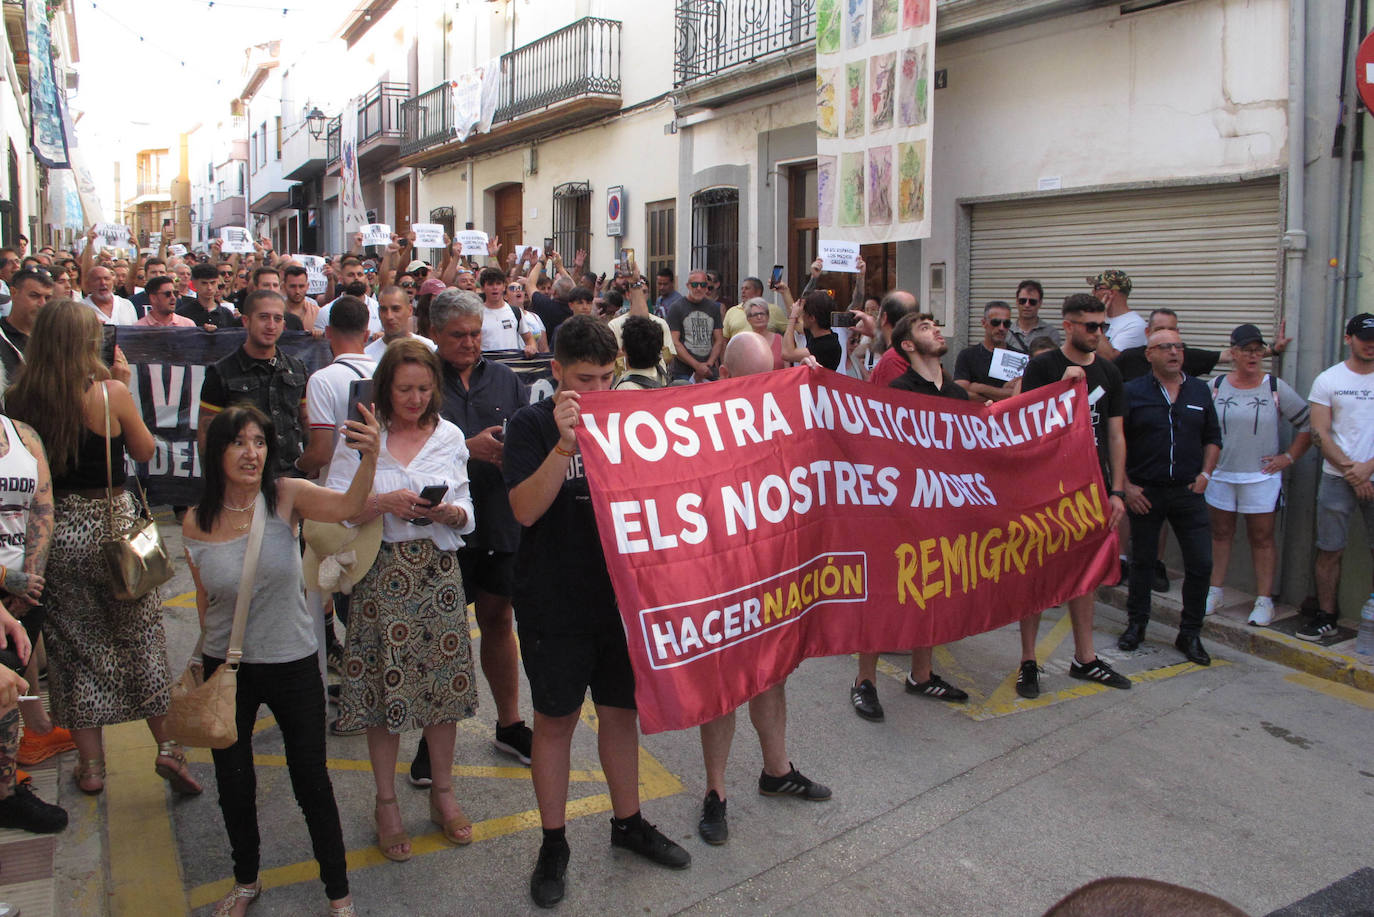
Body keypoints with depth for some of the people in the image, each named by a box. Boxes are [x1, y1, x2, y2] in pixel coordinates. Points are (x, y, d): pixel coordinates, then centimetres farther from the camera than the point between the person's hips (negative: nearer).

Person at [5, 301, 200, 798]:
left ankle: (90, 764, 23)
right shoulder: (110, 393, -14)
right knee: (142, 637, 11)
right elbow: (145, 451, 1)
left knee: (73, 646, 14)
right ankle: (167, 746, 13)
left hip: (54, 529, 3)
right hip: (113, 523, -2)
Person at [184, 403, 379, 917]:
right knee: (233, 783, 18)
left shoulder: (287, 497, -15)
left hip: (293, 665, -2)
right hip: (225, 667, 3)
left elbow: (346, 507, -36)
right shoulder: (196, 523, -8)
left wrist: (368, 459, -54)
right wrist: (211, 656, 9)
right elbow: (204, 599, 6)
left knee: (311, 781, 8)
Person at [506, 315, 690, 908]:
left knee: (621, 709, 15)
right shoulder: (533, 424, -8)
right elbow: (525, 509, -19)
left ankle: (628, 822, 33)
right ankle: (553, 843, 24)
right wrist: (565, 443, -30)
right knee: (555, 720, 8)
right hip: (556, 606, -4)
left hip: (622, 594, 4)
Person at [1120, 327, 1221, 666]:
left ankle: (1190, 634, 13)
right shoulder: (1132, 392, -3)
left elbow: (1213, 437, 16)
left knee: (1201, 563, -1)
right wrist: (1126, 485, -7)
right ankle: (1136, 624, 26)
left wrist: (1205, 474, 4)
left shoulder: (1200, 391, 9)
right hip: (1145, 492, -2)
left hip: (1188, 491, 3)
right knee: (1142, 561, 9)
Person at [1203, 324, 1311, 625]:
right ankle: (1214, 593, 20)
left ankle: (1264, 601, 10)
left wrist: (1289, 457, -2)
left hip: (1262, 477, -2)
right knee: (1220, 534, 10)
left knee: (1262, 538, 3)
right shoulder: (1215, 386, 2)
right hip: (1220, 475, 2)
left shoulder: (1276, 388, -2)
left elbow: (1308, 423, 4)